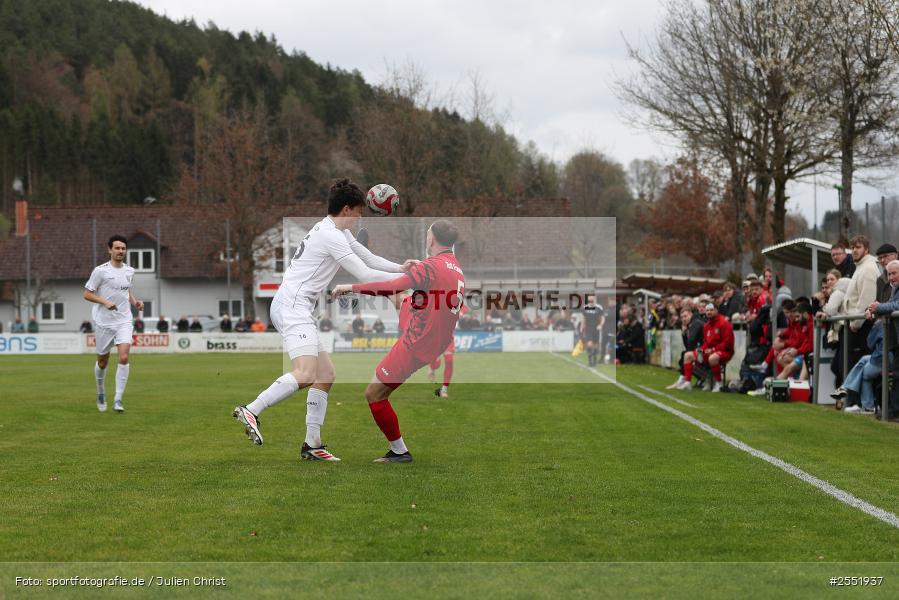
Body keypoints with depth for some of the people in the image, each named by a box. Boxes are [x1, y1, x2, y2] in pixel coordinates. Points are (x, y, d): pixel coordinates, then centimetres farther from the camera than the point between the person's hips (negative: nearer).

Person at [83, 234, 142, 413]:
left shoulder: (129, 271, 8)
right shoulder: (100, 270, -7)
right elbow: (87, 294, -6)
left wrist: (134, 301, 7)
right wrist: (105, 302, -20)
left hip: (124, 321, 2)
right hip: (104, 322, -2)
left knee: (124, 357, -16)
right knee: (102, 361, 10)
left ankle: (118, 400, -13)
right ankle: (101, 393, 37)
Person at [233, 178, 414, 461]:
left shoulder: (339, 233, 20)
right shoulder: (332, 236, -12)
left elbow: (370, 259, 26)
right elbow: (364, 275, -13)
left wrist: (401, 268, 10)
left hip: (296, 308, 11)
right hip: (292, 306, -11)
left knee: (326, 374, 10)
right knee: (306, 374, -26)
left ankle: (312, 444, 10)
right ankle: (250, 411, -24)